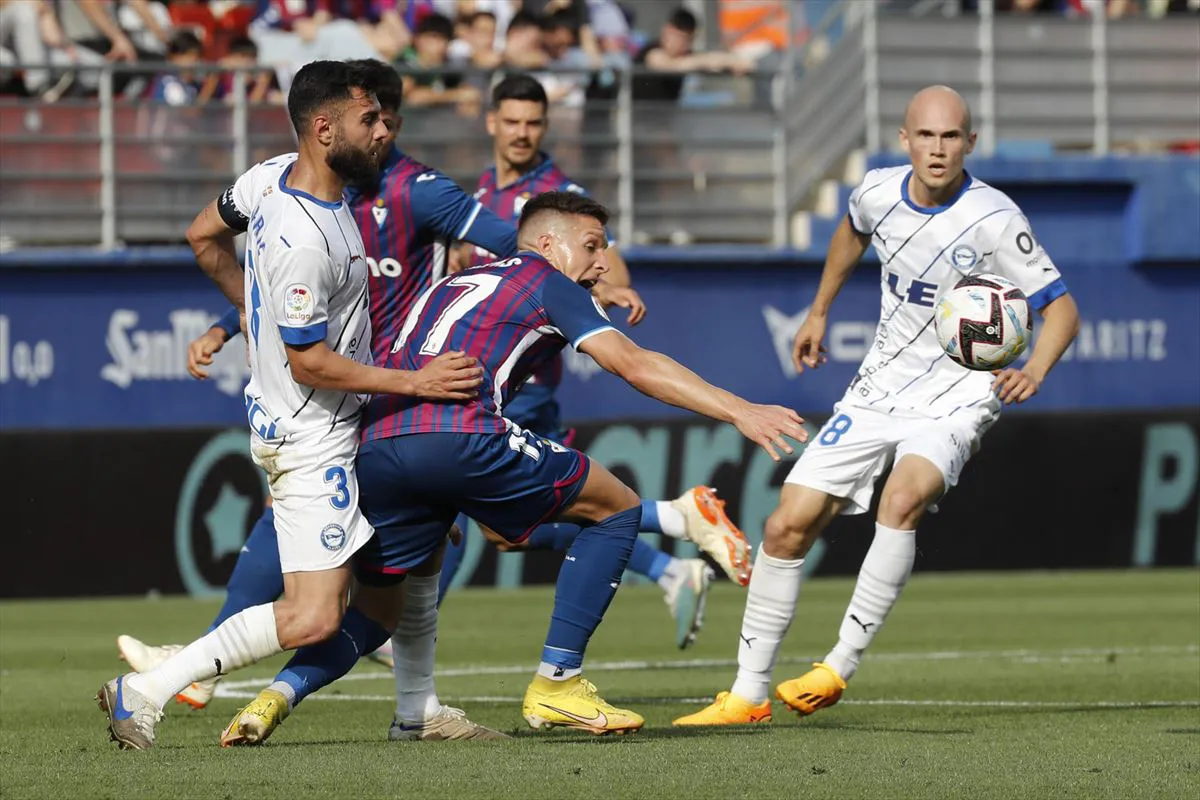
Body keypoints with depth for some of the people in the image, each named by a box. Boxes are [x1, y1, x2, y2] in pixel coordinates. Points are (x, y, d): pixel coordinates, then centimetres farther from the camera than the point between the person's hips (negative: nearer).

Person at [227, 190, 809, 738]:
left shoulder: (451, 286, 36)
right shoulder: (547, 281, 16)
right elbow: (633, 365, 5)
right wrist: (738, 412, 3)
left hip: (373, 445, 7)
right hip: (459, 437, -6)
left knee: (373, 610, 21)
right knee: (617, 510, 11)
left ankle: (281, 692, -5)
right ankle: (557, 683, 7)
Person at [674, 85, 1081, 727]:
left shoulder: (993, 220, -19)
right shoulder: (879, 192, -3)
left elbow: (1061, 308, -14)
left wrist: (1032, 371, -32)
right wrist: (819, 312, 30)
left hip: (957, 397, -5)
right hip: (879, 388, 5)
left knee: (902, 498, -34)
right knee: (788, 525, -3)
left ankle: (840, 666, -24)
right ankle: (748, 693, 9)